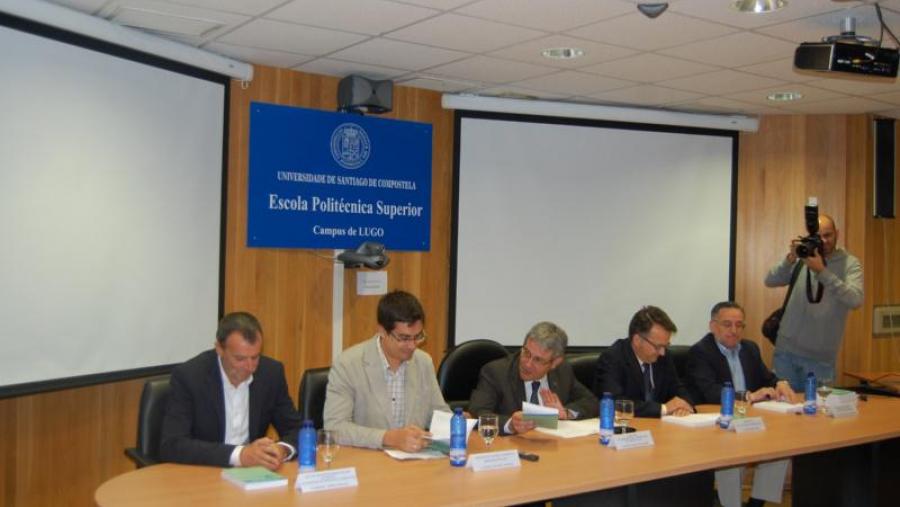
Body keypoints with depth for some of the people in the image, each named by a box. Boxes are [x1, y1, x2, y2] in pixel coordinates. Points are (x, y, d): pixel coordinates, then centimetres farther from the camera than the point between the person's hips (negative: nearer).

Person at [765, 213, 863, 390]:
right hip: (786, 349, 2)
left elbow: (855, 300, -19)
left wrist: (821, 271, -26)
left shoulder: (849, 263, -3)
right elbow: (770, 281, -4)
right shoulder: (802, 258, 5)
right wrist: (790, 259, -21)